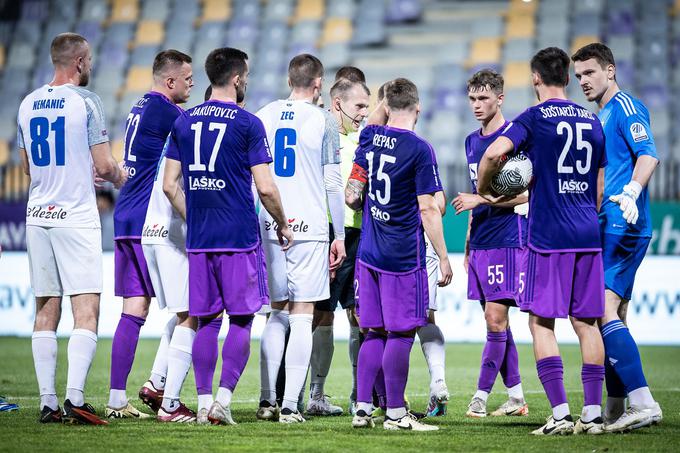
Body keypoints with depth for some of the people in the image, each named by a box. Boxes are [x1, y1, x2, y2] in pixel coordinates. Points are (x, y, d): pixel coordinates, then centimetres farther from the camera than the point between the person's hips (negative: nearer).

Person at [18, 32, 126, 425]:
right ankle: (75, 399, -17)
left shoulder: (28, 104, 10)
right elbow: (104, 165, -9)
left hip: (38, 216, 6)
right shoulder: (86, 101, -8)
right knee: (86, 310, -6)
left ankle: (48, 403, 7)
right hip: (76, 216, -6)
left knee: (46, 312, 8)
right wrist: (119, 177, 13)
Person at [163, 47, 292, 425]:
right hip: (240, 238, -5)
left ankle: (204, 401, 8)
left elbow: (170, 184, 9)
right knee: (241, 320, 2)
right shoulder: (248, 124, -7)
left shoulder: (185, 121, 8)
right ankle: (223, 399, -5)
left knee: (207, 322, 10)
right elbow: (265, 188, -10)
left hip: (199, 239, 5)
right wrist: (282, 225, 5)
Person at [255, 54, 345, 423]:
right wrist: (340, 236, 4)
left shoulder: (263, 117, 7)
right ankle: (290, 406, -7)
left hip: (270, 226, 4)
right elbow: (332, 183, -2)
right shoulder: (322, 121, -3)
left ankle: (267, 400, 11)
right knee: (302, 317, -2)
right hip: (310, 227, -4)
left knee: (278, 314, 15)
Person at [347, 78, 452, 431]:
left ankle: (362, 408, 10)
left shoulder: (369, 137, 5)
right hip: (404, 257, -6)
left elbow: (352, 196, 16)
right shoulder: (419, 149, -12)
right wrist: (443, 258, -7)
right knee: (401, 334, -1)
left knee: (374, 333, 11)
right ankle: (395, 413, 2)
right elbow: (428, 209, -12)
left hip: (369, 253, 6)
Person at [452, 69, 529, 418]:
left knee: (496, 319, -9)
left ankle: (481, 396, -7)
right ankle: (515, 397, 12)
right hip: (481, 244, 8)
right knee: (496, 323, 8)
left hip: (508, 240, -8)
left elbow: (525, 193, -13)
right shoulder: (472, 141, 16)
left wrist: (479, 199, -18)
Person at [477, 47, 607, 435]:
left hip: (548, 238, -5)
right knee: (586, 323, 8)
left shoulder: (534, 118, -4)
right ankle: (593, 414, 5)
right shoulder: (592, 121, 12)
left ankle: (560, 414, -8)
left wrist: (482, 190, -2)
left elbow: (494, 153, -20)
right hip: (588, 236, 5)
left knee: (542, 323, 0)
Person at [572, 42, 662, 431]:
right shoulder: (601, 117, 23)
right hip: (609, 229, 10)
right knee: (613, 318, 10)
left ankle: (642, 402, -23)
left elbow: (649, 154, -19)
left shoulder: (626, 106, -6)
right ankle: (616, 412, 14)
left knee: (602, 311, -18)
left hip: (622, 227, -10)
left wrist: (631, 191, -36)